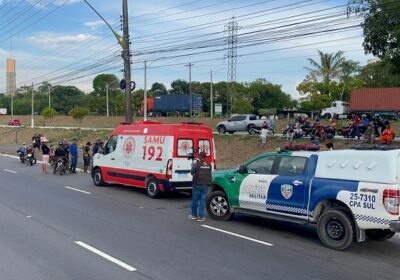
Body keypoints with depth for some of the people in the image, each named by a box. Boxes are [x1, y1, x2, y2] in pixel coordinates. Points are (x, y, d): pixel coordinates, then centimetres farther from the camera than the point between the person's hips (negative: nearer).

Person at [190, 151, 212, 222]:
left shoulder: (196, 164, -12)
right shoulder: (209, 165, 0)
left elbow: (192, 172, -4)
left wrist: (193, 165, 16)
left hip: (197, 185, -3)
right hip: (205, 185, 3)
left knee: (195, 200, 11)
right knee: (202, 200, 6)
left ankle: (194, 215, 21)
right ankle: (200, 216, 6)